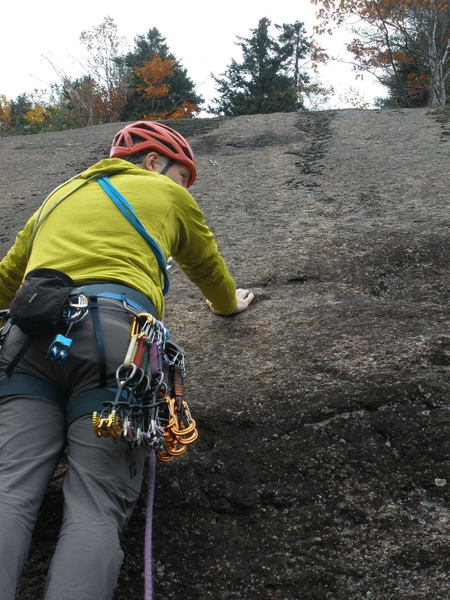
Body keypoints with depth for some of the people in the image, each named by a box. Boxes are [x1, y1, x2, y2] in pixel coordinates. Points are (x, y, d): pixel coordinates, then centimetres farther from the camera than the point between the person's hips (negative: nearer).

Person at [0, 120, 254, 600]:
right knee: (97, 505, -10)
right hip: (117, 331, -3)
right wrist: (227, 303, 59)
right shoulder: (168, 196, 25)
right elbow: (208, 268, 39)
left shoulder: (59, 196, 34)